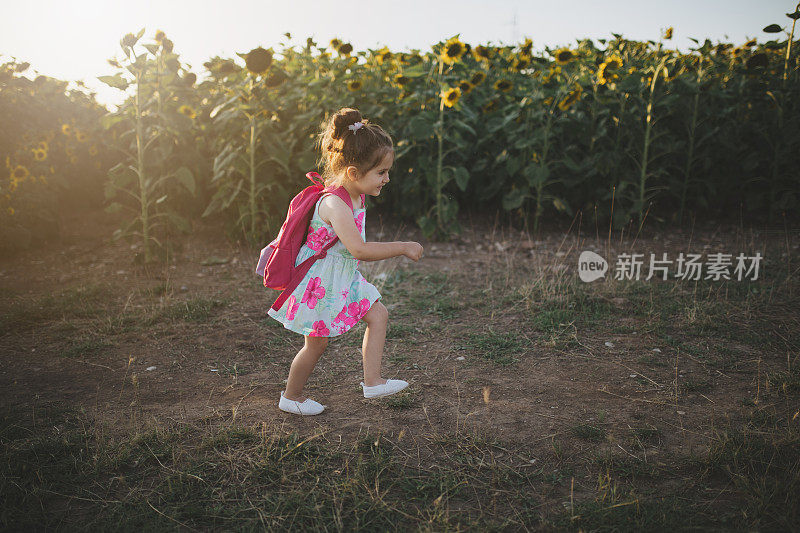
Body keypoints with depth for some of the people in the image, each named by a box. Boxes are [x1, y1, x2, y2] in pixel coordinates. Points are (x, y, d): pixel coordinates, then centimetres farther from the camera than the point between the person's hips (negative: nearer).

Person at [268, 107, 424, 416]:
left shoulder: (356, 196, 0)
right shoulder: (335, 204, -30)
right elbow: (359, 250, -38)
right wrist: (402, 248, -31)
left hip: (345, 279, 9)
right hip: (320, 281, -9)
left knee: (378, 314, 1)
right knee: (317, 343, 7)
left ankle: (372, 381, 7)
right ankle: (290, 397, 28)